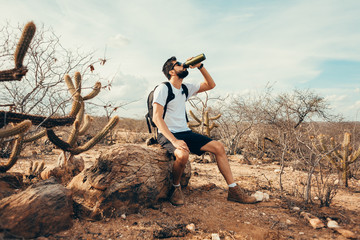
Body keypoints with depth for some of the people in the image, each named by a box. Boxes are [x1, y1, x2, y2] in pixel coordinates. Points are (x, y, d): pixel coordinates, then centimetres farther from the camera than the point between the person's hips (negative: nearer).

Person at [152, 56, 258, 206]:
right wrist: (174, 140, -29)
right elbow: (156, 117, -19)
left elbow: (210, 85, 19)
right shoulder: (163, 88, -8)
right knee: (183, 154, -37)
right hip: (167, 135, -7)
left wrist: (200, 66, 4)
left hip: (185, 133, 7)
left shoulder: (186, 88, 13)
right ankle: (176, 188, -7)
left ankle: (233, 190, 0)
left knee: (218, 147, -7)